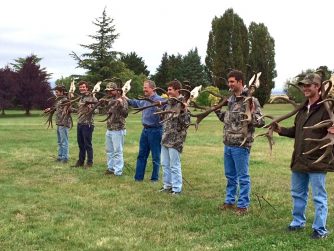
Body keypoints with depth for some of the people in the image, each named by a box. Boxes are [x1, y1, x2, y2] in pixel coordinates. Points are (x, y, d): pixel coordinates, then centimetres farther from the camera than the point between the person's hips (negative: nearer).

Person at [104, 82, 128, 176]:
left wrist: (120, 105, -31)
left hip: (118, 130, -9)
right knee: (109, 150, 16)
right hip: (109, 129, 9)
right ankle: (111, 168, 27)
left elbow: (125, 114, -19)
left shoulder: (122, 100, -10)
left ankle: (118, 172, -2)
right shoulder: (111, 100, 14)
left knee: (117, 151, -6)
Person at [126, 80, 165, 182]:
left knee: (155, 157, 5)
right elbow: (136, 103, 32)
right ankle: (138, 177, 23)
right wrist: (127, 100, 30)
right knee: (142, 155, 14)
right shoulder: (145, 100, 10)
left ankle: (154, 178, 17)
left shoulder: (159, 100, -16)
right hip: (145, 130, 8)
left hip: (155, 130, -8)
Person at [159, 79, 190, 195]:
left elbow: (186, 123, -18)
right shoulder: (169, 103, 11)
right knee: (165, 164, 16)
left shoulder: (182, 104, -13)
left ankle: (176, 188, 10)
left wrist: (183, 111, -29)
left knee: (174, 166, -1)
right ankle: (167, 185, 28)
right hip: (166, 138, 8)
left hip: (175, 140, -8)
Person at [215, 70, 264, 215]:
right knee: (230, 175, 17)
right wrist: (217, 110, 14)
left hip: (241, 145, -7)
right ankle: (230, 201, 30)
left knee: (243, 176, 3)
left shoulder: (251, 100, -12)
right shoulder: (231, 99, 10)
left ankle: (243, 205, 13)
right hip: (228, 144, 7)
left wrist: (251, 116, -31)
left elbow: (260, 122, -14)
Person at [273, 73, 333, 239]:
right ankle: (298, 222, 35)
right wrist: (281, 130, 6)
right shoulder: (302, 108, 12)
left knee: (319, 197, 4)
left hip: (317, 162, -8)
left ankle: (320, 230, 15)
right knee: (298, 194, 20)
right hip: (299, 161, 8)